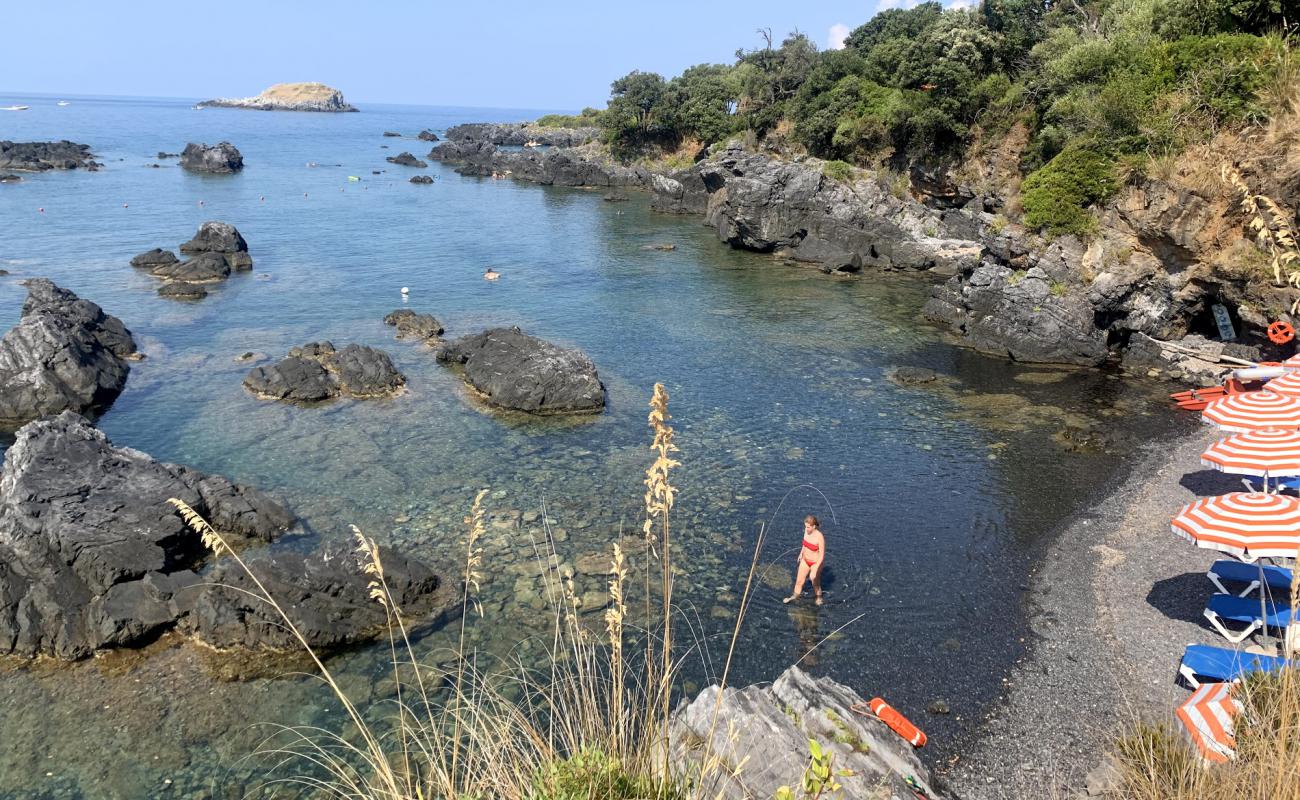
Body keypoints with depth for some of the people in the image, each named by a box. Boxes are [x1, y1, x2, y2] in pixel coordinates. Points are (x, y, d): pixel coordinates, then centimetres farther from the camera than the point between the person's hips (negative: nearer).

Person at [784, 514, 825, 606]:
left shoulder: (820, 537, -32)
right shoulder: (806, 531, -13)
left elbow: (822, 555, -27)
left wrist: (815, 570, -29)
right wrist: (801, 553, 23)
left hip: (816, 563, -5)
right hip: (805, 560, 6)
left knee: (815, 584, 16)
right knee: (799, 581, 16)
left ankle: (819, 598, 43)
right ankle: (794, 597, 37)